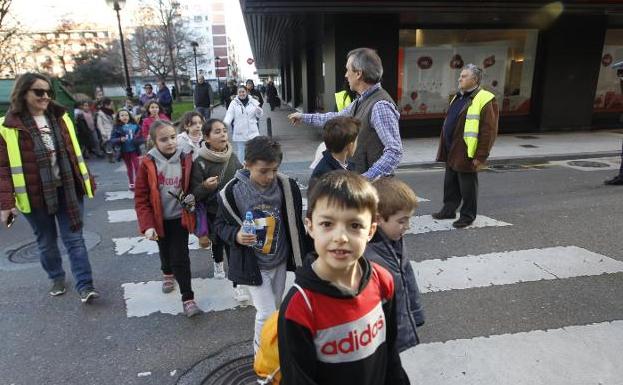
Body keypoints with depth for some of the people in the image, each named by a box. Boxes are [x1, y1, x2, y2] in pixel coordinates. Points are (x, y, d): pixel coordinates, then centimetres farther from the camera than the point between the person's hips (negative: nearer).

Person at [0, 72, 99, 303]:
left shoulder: (60, 118, 5)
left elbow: (75, 153, 10)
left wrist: (88, 180, 11)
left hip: (68, 189, 2)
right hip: (35, 195, -2)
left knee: (74, 238, 2)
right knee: (46, 242, 14)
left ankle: (84, 285, 7)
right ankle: (57, 278, 36)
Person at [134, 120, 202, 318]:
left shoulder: (185, 160, -11)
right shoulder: (147, 164, -14)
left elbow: (192, 186, 5)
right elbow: (141, 198, -12)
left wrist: (191, 198, -17)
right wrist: (147, 225, -19)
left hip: (180, 218, -1)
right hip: (159, 219, 1)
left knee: (180, 258, -4)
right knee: (165, 252, 24)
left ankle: (188, 299, 7)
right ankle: (167, 275, 55)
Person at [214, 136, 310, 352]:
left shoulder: (287, 187, -12)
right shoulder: (232, 191, -18)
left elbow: (295, 224, 0)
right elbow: (220, 224, -3)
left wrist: (302, 258, 5)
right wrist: (236, 235, -25)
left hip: (280, 261, 4)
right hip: (253, 264, -3)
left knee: (275, 309, 19)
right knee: (266, 314, -3)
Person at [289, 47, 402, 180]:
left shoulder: (380, 106, -20)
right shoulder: (360, 101, 7)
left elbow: (395, 152, -24)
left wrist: (366, 178, -28)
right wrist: (303, 117, 33)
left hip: (374, 184, -8)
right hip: (357, 177, 8)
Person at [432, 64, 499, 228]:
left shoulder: (484, 100, -13)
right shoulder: (458, 97, 15)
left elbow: (489, 131, -17)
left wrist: (481, 156, -19)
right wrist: (444, 149, 18)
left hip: (466, 154, -8)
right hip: (451, 153, 8)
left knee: (467, 187, 4)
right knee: (450, 184, 18)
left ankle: (467, 216, 18)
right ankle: (449, 210, 32)